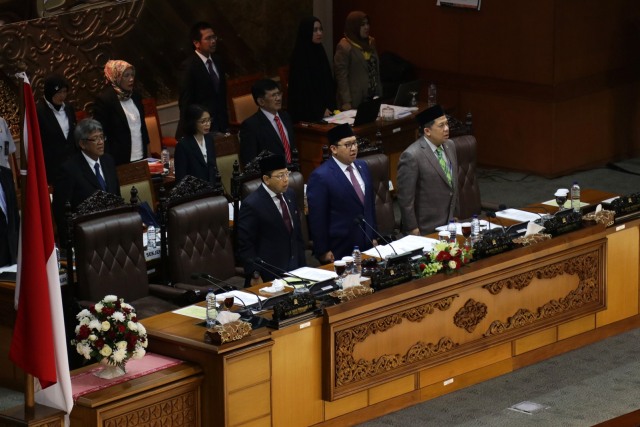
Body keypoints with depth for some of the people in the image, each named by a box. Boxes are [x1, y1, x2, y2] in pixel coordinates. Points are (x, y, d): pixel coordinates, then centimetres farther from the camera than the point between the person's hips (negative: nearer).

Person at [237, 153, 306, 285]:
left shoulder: (290, 194, 7)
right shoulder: (252, 205, -15)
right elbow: (245, 245, -13)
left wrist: (302, 266, 13)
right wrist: (255, 275, -16)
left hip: (294, 269, 6)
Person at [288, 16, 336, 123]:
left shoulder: (320, 52, 9)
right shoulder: (299, 57, -13)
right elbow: (302, 89, -14)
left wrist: (330, 106, 3)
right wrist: (320, 110, -13)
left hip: (325, 109, 7)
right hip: (307, 113, -7)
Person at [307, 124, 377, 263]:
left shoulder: (362, 167, 8)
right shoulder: (320, 177, -14)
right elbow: (317, 218, -13)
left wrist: (373, 237, 16)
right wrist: (323, 252, -11)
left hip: (366, 246, 6)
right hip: (339, 251, -6)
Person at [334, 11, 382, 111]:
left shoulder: (370, 43, 13)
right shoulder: (344, 47, -10)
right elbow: (341, 76, -13)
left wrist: (379, 94, 13)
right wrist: (346, 102, -18)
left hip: (373, 98, 7)